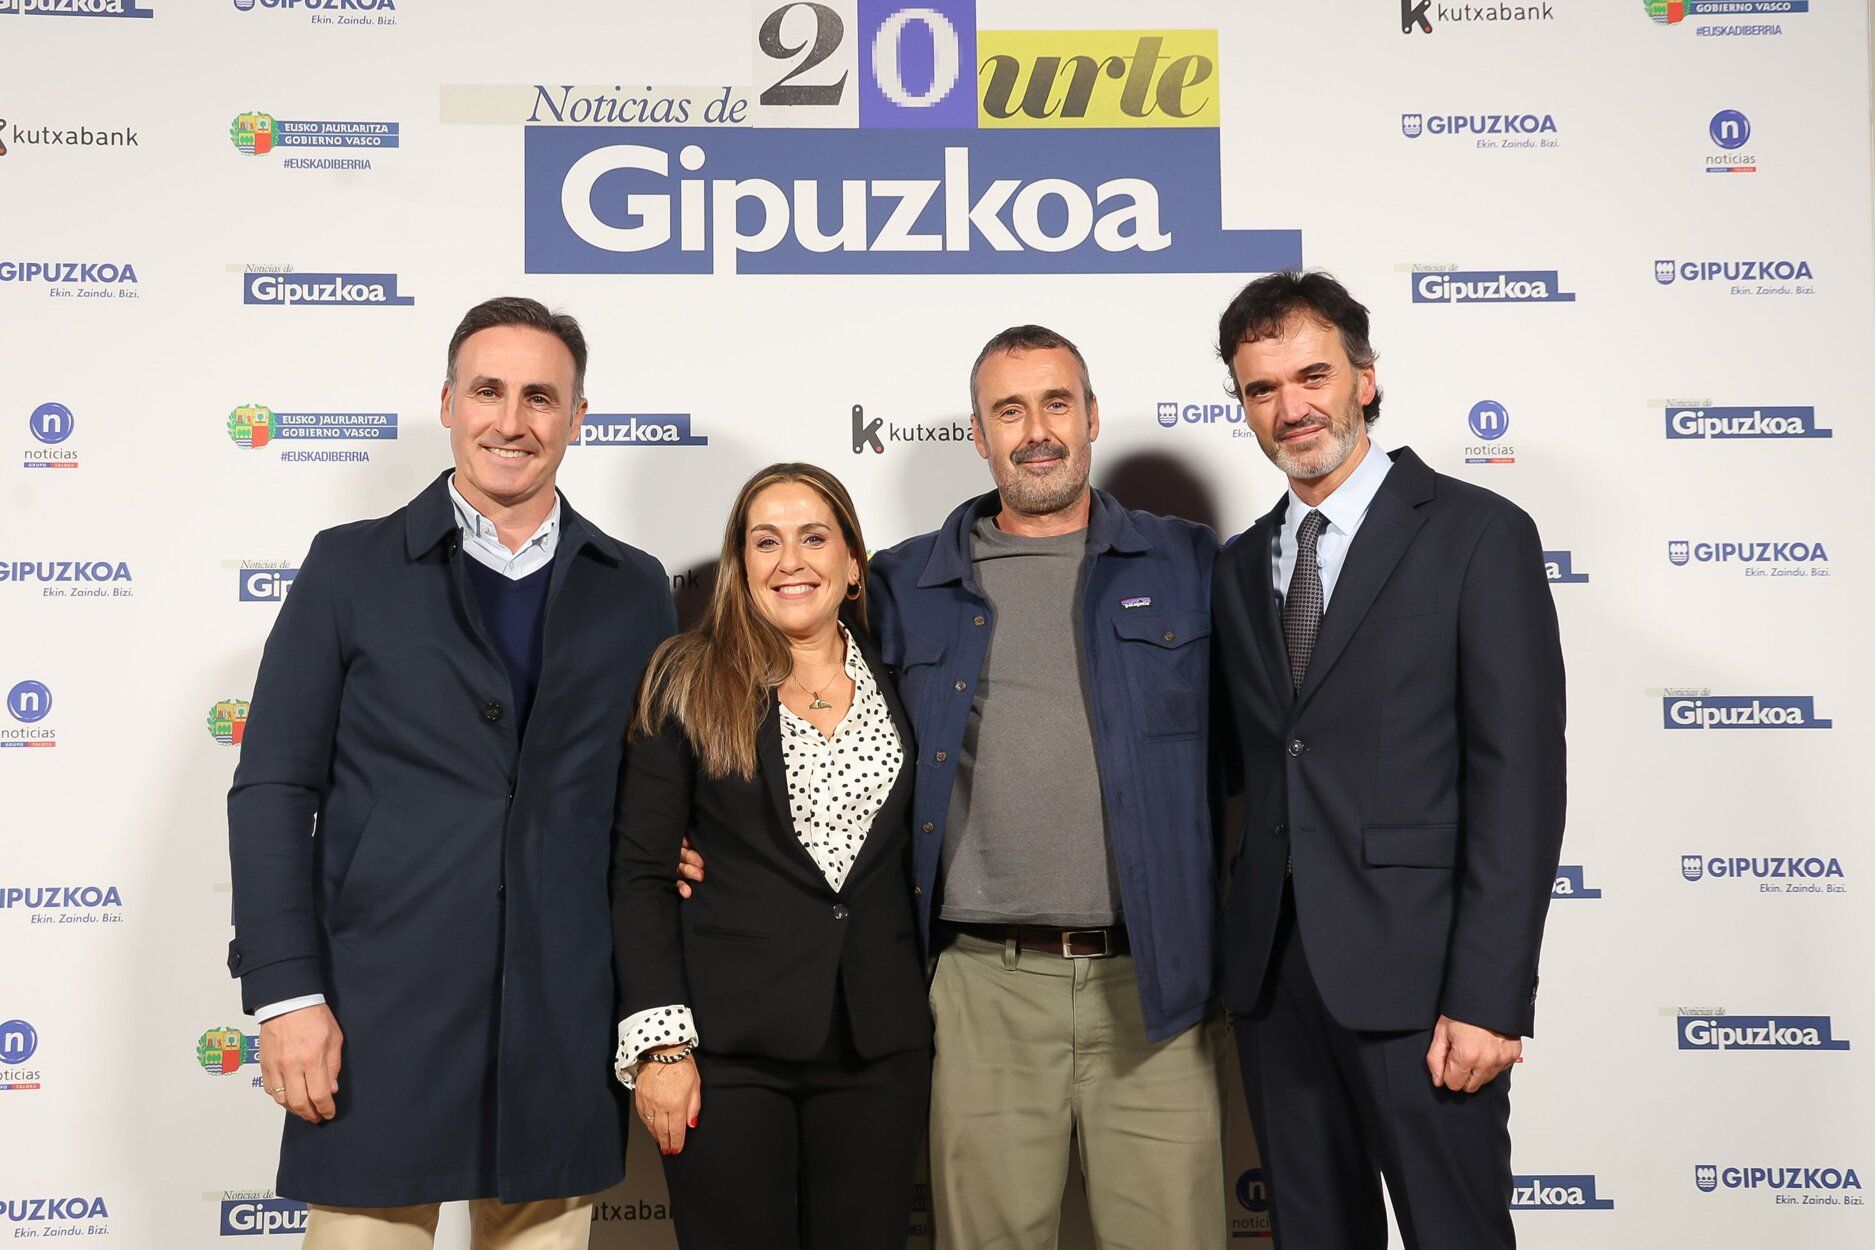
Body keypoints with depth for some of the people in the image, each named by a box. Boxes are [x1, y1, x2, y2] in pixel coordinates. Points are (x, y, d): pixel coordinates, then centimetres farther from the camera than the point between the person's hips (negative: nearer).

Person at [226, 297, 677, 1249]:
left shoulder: (635, 590, 9)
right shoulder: (350, 568, 3)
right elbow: (275, 788, -1)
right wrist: (286, 992, -7)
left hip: (564, 1024, 2)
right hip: (378, 1017, -2)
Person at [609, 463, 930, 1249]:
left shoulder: (896, 678, 7)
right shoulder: (689, 683, -1)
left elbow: (920, 857, 13)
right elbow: (640, 874, -3)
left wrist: (932, 1010, 3)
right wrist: (659, 1041, -10)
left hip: (882, 1046, 3)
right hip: (730, 1045, -2)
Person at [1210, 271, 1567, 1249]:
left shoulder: (1478, 535, -4)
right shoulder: (1240, 568, 14)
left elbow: (1520, 776, -10)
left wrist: (1488, 995, -16)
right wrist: (1237, 945, 5)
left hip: (1414, 975, -5)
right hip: (1273, 977, 5)